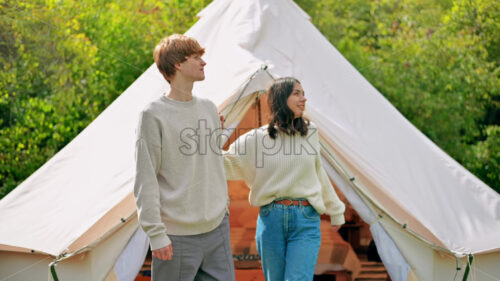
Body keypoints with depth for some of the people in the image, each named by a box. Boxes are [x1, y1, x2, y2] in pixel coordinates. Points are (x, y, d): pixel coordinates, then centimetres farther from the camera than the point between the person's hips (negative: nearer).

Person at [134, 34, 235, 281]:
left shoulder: (209, 109, 11)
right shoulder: (154, 115, -9)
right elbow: (146, 180, -11)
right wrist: (156, 233, -15)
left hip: (217, 231, 6)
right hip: (178, 237, -6)